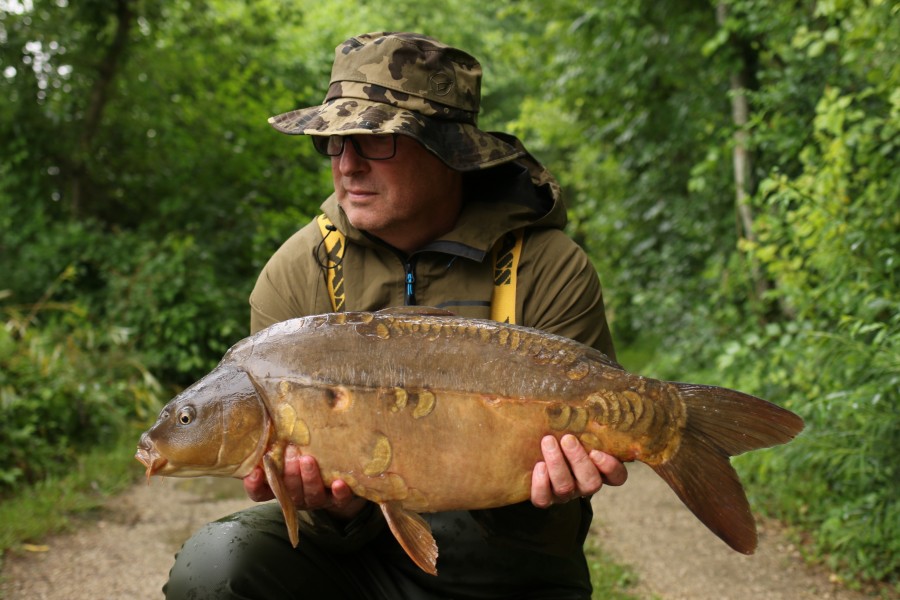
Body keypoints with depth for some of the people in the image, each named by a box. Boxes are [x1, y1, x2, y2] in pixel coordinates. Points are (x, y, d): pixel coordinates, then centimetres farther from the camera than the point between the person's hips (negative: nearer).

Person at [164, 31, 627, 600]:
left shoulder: (552, 272, -13)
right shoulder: (296, 275, -7)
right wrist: (336, 509, -28)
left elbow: (577, 436, -8)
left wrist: (550, 474, -29)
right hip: (360, 548, 1)